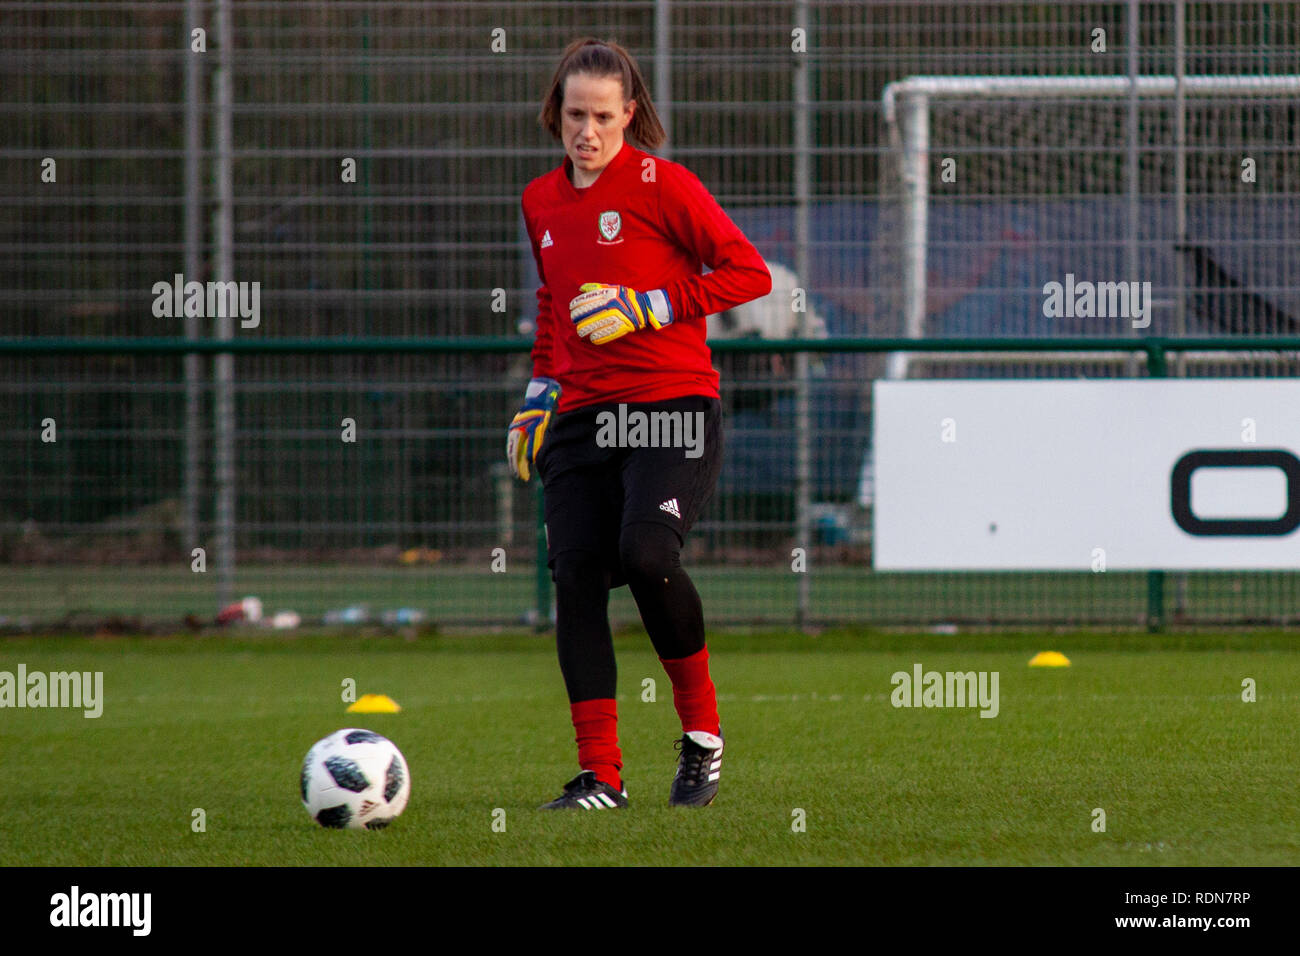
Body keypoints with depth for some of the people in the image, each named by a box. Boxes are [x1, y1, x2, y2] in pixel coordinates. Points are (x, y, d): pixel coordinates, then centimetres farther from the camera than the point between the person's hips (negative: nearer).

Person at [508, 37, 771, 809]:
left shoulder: (663, 186, -4)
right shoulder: (543, 202, 15)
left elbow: (749, 272, -7)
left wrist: (645, 307, -13)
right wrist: (538, 396, 22)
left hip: (673, 407, -6)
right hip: (583, 417, 6)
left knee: (647, 554, -25)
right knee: (576, 578, -7)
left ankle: (703, 731, -2)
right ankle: (600, 775, -2)